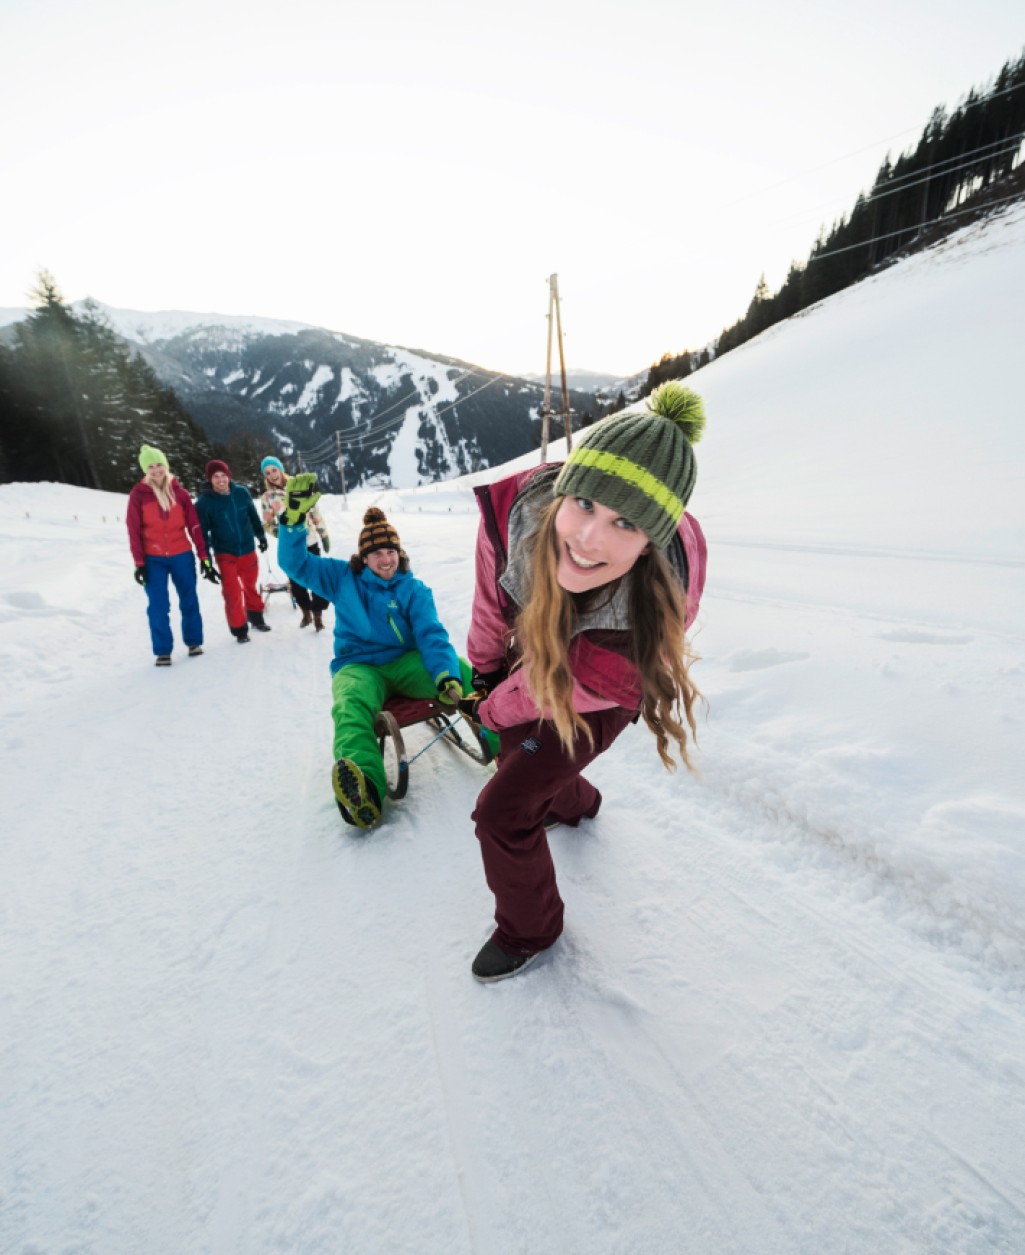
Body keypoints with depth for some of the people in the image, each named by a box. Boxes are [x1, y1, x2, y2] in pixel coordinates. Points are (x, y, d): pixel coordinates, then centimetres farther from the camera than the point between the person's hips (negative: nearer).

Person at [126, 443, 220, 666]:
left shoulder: (179, 492, 3)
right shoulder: (138, 495, -2)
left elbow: (194, 526, 2)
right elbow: (134, 531, -2)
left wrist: (204, 557, 0)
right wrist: (139, 562, -7)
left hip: (182, 555, 1)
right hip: (153, 559, -1)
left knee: (189, 600, 8)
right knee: (158, 606, 0)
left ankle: (194, 642, 23)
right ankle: (162, 651, 10)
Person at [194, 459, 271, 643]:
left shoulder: (241, 493, -6)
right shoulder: (204, 501, -13)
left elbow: (253, 516, 9)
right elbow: (202, 531, -10)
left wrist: (261, 536, 16)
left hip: (248, 549, 3)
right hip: (225, 553, -2)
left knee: (251, 586, 18)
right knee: (232, 592, -3)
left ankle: (256, 617, 37)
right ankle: (240, 629, 10)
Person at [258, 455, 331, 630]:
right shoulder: (267, 497, 1)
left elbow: (314, 512, 4)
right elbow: (267, 524, 3)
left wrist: (324, 534, 3)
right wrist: (278, 531, -19)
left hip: (310, 542, -1)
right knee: (296, 582, 6)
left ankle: (318, 615, 14)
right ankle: (306, 613, 28)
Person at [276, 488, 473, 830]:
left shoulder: (414, 590, 6)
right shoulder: (342, 579, 12)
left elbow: (432, 636, -7)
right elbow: (295, 563, 8)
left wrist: (448, 677, -27)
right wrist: (294, 517, -10)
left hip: (406, 663, 1)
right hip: (359, 667, 0)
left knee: (464, 674, -30)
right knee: (350, 704, -38)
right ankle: (365, 791, -60)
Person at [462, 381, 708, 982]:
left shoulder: (651, 614, -44)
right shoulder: (515, 505, -35)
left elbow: (556, 688, -25)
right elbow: (494, 599, -13)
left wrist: (493, 709, -5)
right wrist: (484, 668, 6)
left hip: (590, 702, -5)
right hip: (533, 655, 6)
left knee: (502, 813, -2)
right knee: (517, 755, 29)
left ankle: (530, 931, 32)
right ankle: (577, 802, 66)